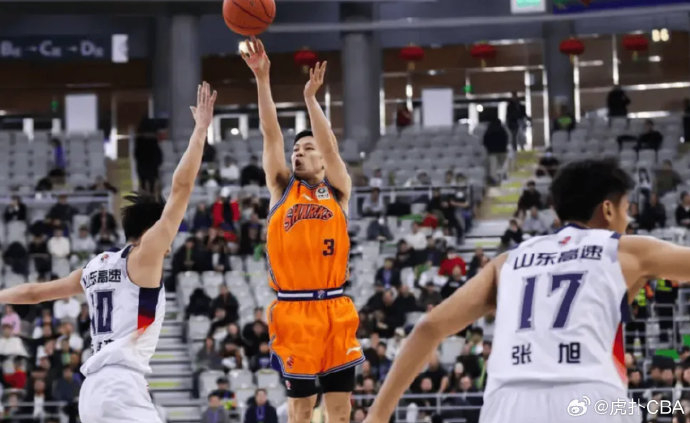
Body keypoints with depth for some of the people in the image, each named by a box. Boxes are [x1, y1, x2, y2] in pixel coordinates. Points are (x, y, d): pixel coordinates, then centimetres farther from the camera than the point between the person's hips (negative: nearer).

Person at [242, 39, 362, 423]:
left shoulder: (338, 190, 8)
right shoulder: (282, 187, 9)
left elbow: (331, 146, -8)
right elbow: (272, 135, 0)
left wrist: (311, 98, -16)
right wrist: (262, 79, -10)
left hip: (335, 308, 1)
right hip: (293, 309, 0)